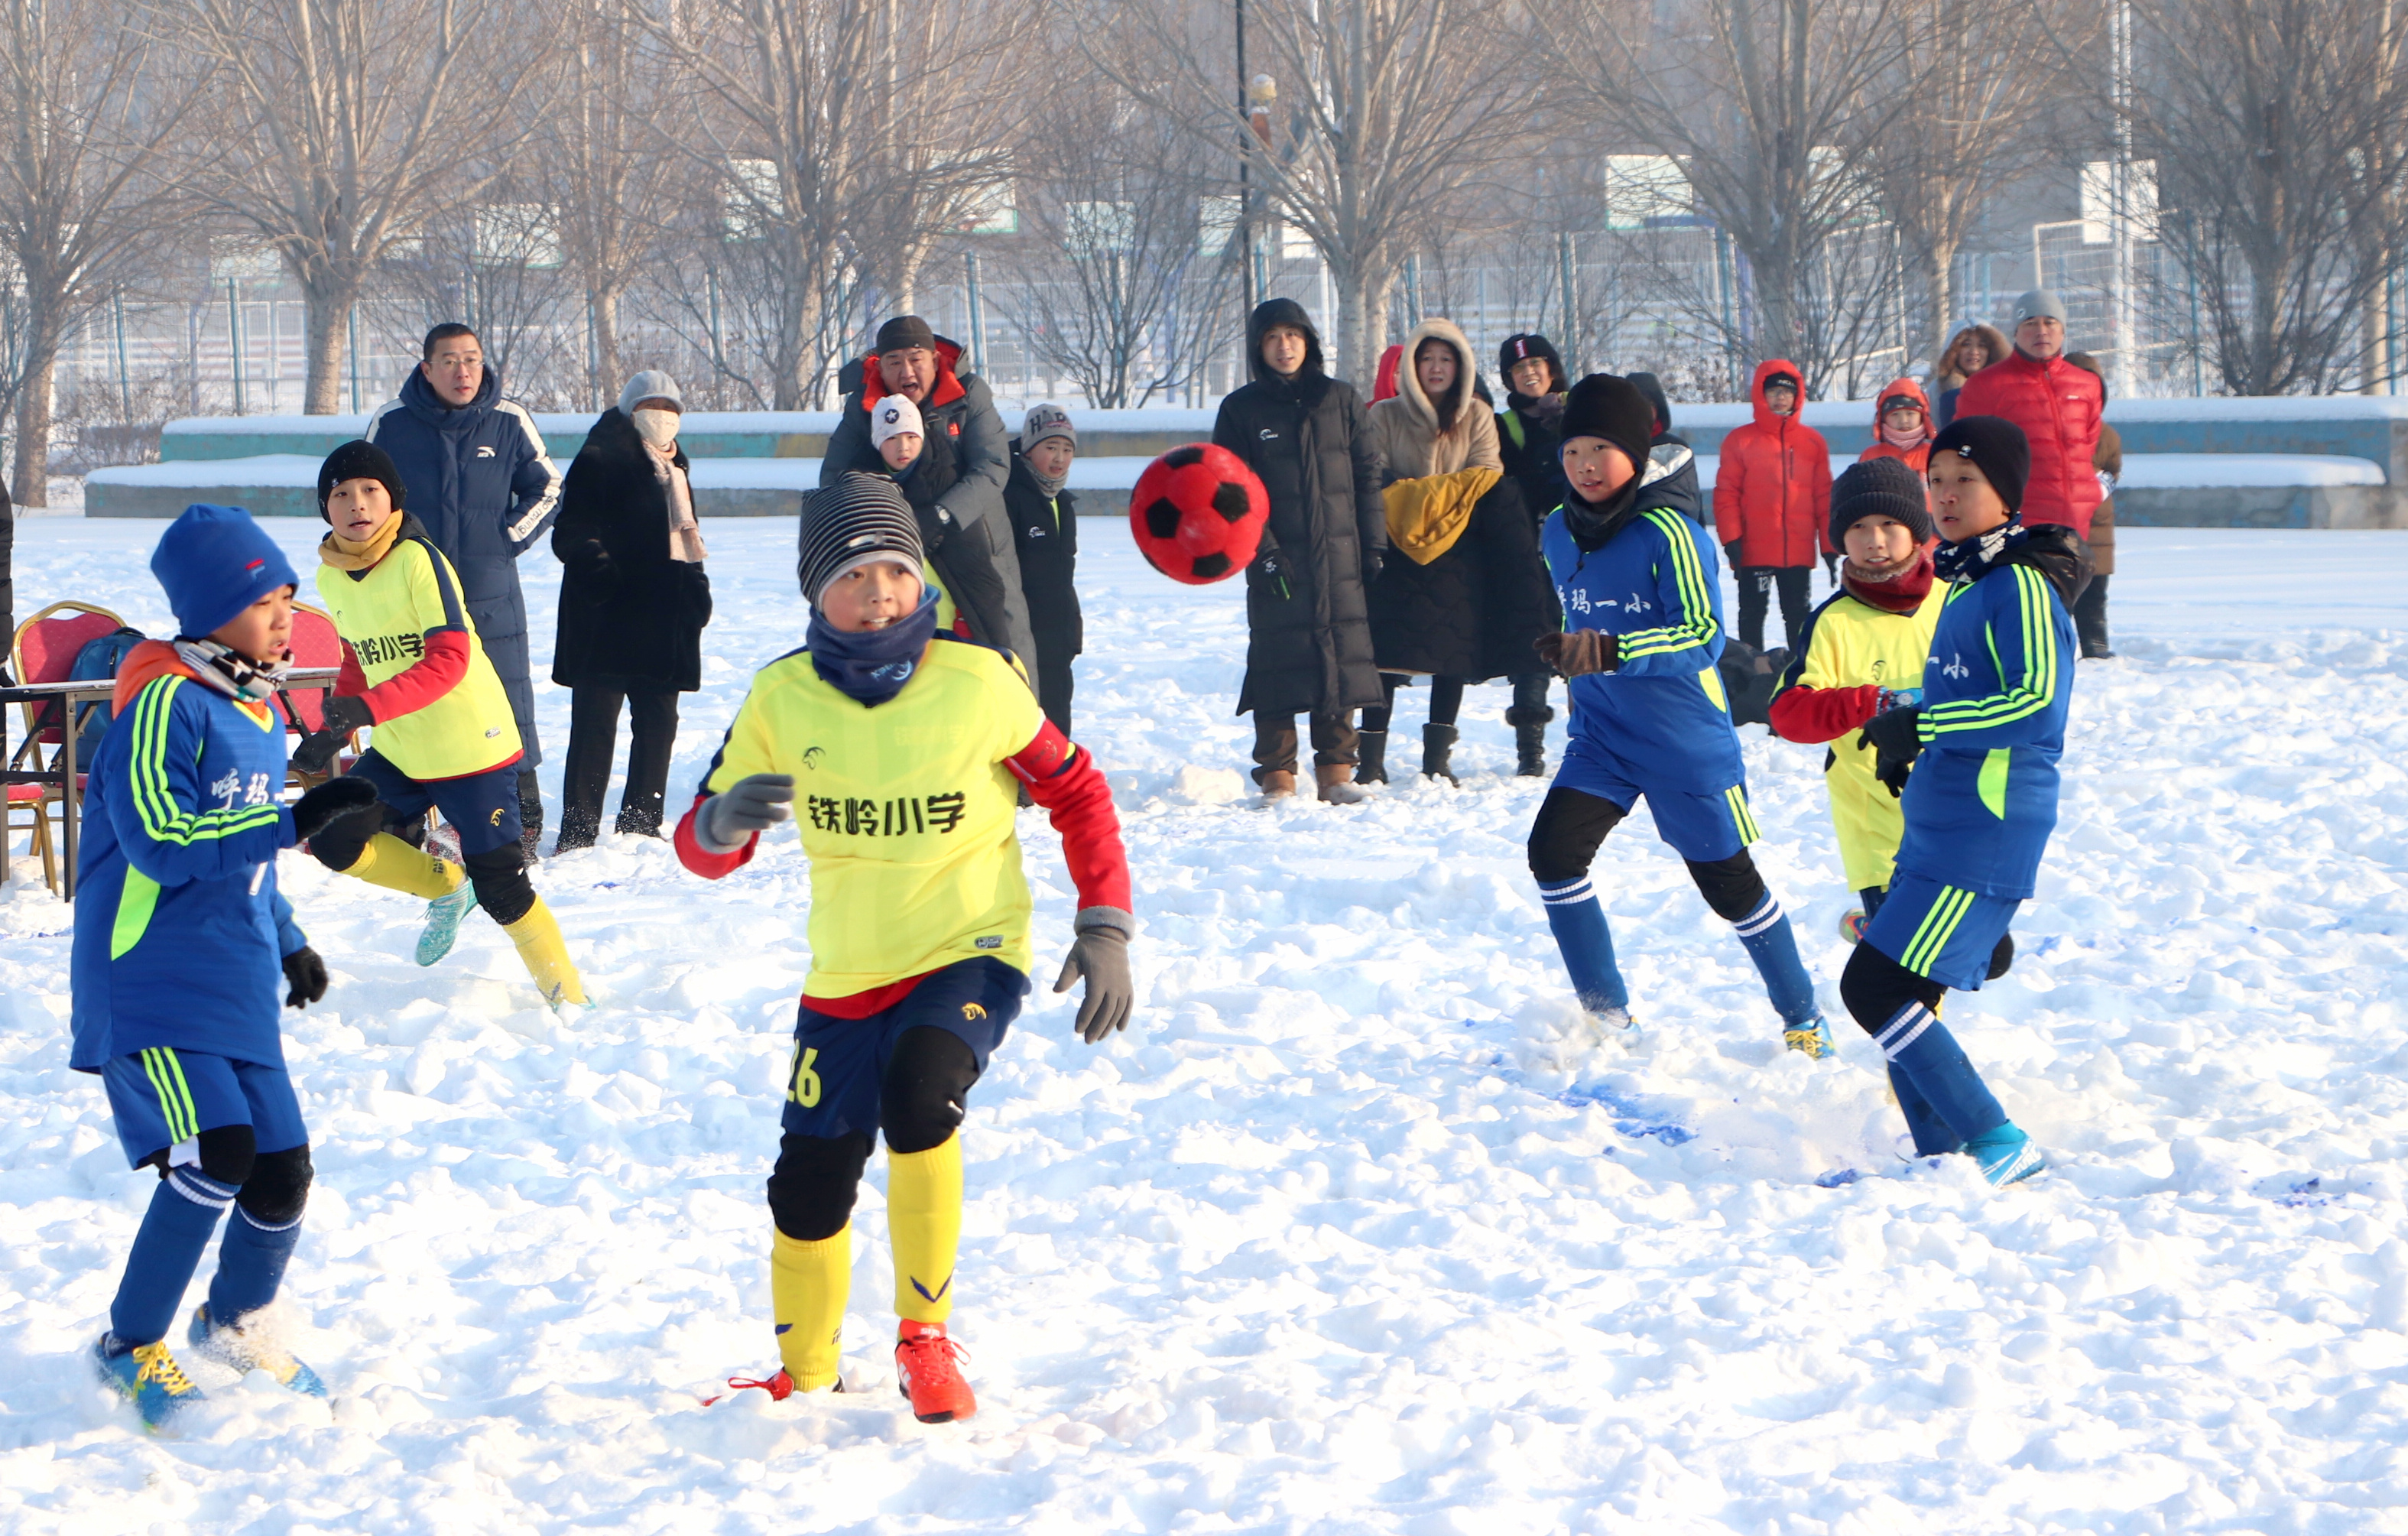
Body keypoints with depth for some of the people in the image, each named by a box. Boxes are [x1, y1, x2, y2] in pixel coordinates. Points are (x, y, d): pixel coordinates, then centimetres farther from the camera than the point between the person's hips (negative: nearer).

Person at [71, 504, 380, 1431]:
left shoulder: (258, 708, 15)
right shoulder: (166, 704, -13)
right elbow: (161, 842, -23)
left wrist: (288, 942, 25)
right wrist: (294, 821, -26)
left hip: (236, 988, 8)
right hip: (150, 981, -8)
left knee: (281, 1173, 4)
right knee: (216, 1151, -23)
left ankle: (236, 1321, 33)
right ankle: (130, 1346, -8)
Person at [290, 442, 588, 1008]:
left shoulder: (418, 560, -18)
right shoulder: (332, 577, 4)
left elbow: (450, 659, -26)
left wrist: (366, 708, -36)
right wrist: (329, 734, 5)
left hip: (472, 747, -7)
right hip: (399, 753, 7)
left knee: (499, 886, -7)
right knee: (334, 838, -7)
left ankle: (567, 997, 9)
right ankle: (444, 888, 15)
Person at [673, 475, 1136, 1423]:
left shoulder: (977, 683, -12)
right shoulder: (782, 700, -7)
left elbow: (1076, 793, 2)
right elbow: (703, 849, -1)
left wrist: (1104, 928, -4)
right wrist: (725, 820, -25)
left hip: (971, 954, -3)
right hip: (845, 977, 3)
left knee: (918, 1097, -31)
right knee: (810, 1190, 5)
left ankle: (925, 1339, -12)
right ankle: (803, 1376, 34)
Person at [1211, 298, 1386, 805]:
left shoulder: (1342, 401, 10)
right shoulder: (1241, 410, 3)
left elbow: (1367, 477, 11)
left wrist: (1374, 546, 4)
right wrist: (1264, 552, -12)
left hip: (1339, 558, 2)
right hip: (1277, 563, -2)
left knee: (1342, 658, 0)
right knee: (1278, 664, -5)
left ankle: (1336, 770, 7)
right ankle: (1276, 775, 0)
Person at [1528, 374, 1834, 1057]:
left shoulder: (1666, 530, -20)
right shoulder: (1561, 532, 2)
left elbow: (1705, 633, -26)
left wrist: (1612, 652, -37)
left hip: (1686, 742, -6)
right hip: (1602, 735, 6)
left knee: (1729, 883, 4)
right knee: (1553, 849, -12)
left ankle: (1804, 1018, 23)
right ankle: (1607, 1016, 0)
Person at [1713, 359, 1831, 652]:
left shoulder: (1813, 442, 6)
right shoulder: (1741, 441, -1)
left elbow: (1825, 497, 7)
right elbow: (1726, 495, -3)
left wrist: (1829, 547, 4)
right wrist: (1731, 540, -12)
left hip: (1799, 552, 2)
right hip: (1754, 552, -2)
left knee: (1798, 615, 9)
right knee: (1752, 614, 4)